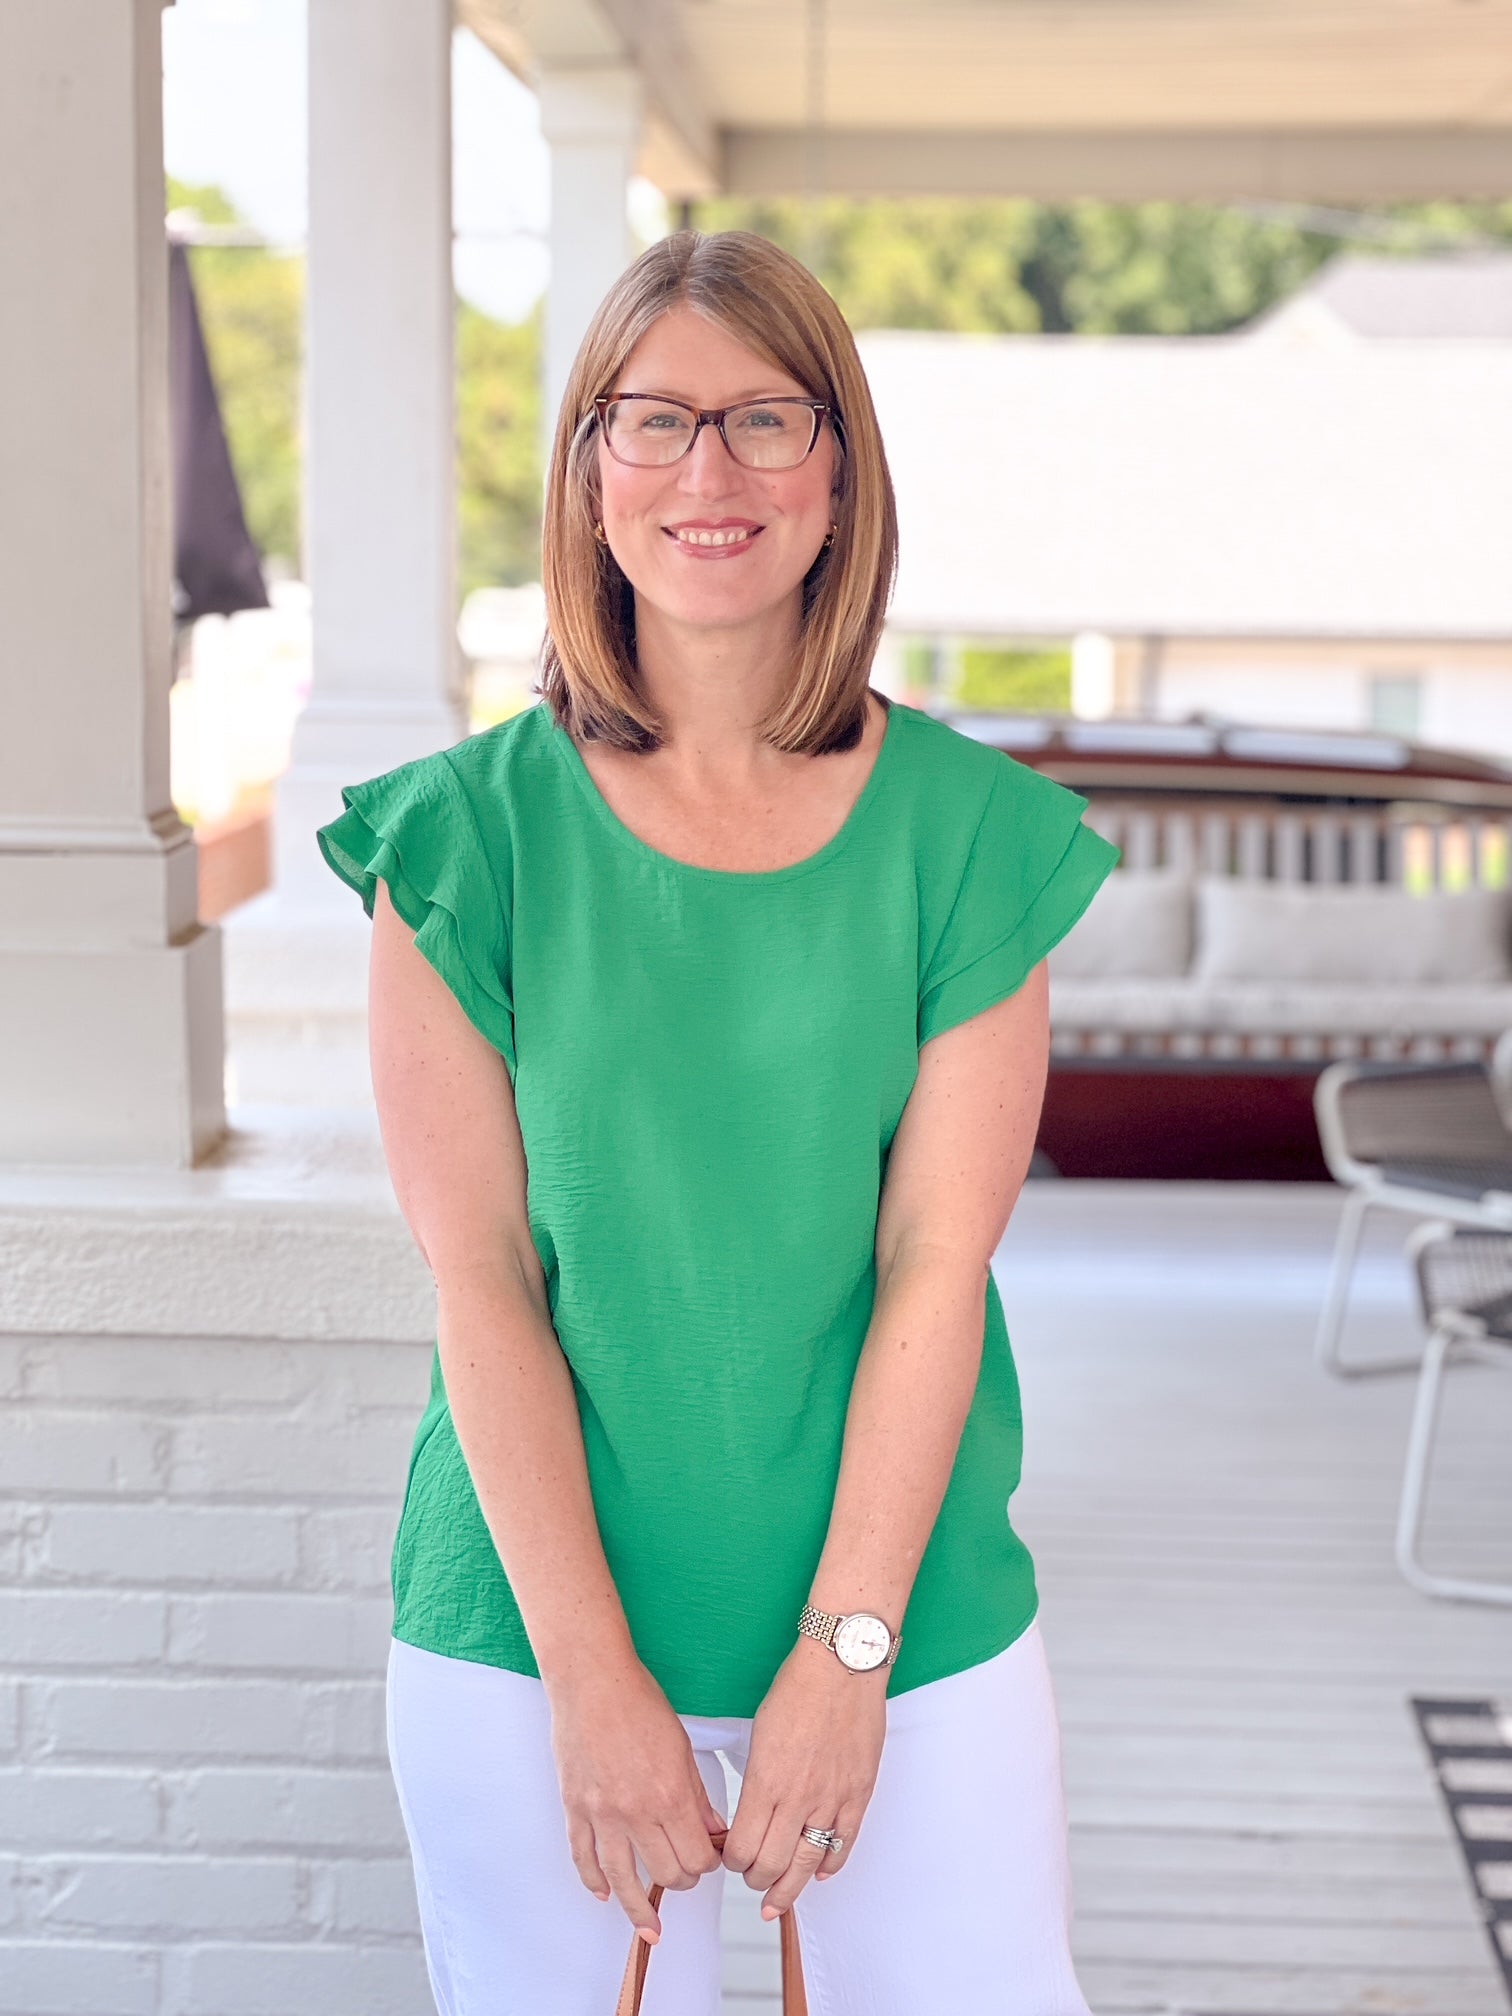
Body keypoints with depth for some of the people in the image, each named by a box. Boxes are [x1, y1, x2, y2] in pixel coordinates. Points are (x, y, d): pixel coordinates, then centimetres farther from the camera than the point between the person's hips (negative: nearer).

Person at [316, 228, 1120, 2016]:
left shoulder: (970, 832, -1)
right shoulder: (467, 838, -3)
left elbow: (935, 1266, -5)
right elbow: (479, 1279, -6)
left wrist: (843, 1653, -10)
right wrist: (592, 1677, -10)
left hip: (905, 1613, 1)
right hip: (529, 1634, 0)